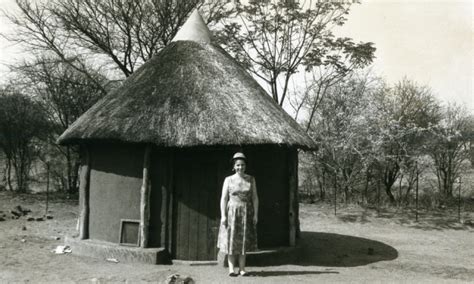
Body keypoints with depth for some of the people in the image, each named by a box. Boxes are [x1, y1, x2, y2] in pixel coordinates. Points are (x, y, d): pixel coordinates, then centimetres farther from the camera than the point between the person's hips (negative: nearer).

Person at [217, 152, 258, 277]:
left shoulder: (251, 179, 4)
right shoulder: (228, 180, -1)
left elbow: (255, 198, 5)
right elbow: (223, 198, -3)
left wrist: (255, 214, -1)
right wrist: (223, 215, -10)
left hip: (246, 213, 2)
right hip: (232, 212, -2)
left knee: (243, 241, 4)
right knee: (231, 240, -1)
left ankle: (242, 269, 10)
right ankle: (231, 269, 4)